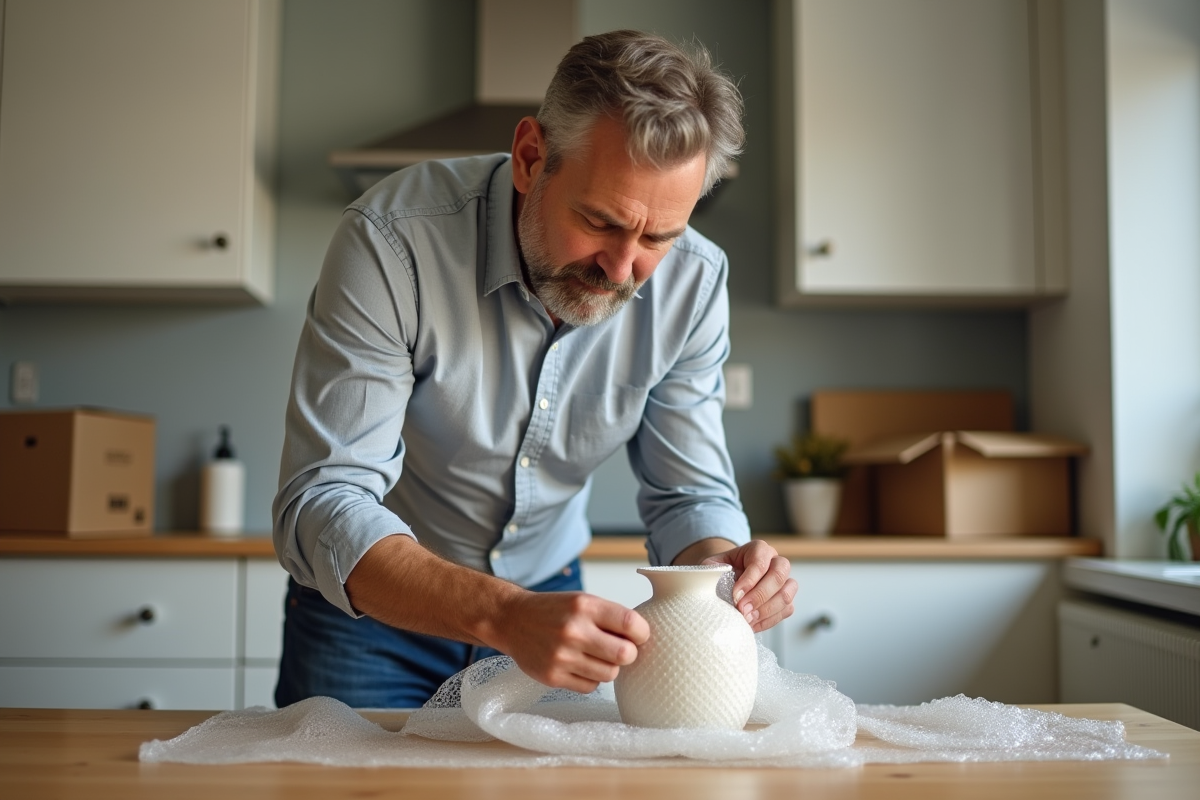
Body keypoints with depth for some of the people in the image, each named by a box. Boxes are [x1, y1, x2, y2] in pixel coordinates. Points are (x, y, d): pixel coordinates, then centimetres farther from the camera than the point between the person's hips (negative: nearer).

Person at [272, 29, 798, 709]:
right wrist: (503, 616, -48)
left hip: (550, 598, 3)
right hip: (370, 608, -2)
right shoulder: (392, 240, -29)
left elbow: (690, 493, -8)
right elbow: (322, 507, -33)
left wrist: (718, 564, -32)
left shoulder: (693, 281, -16)